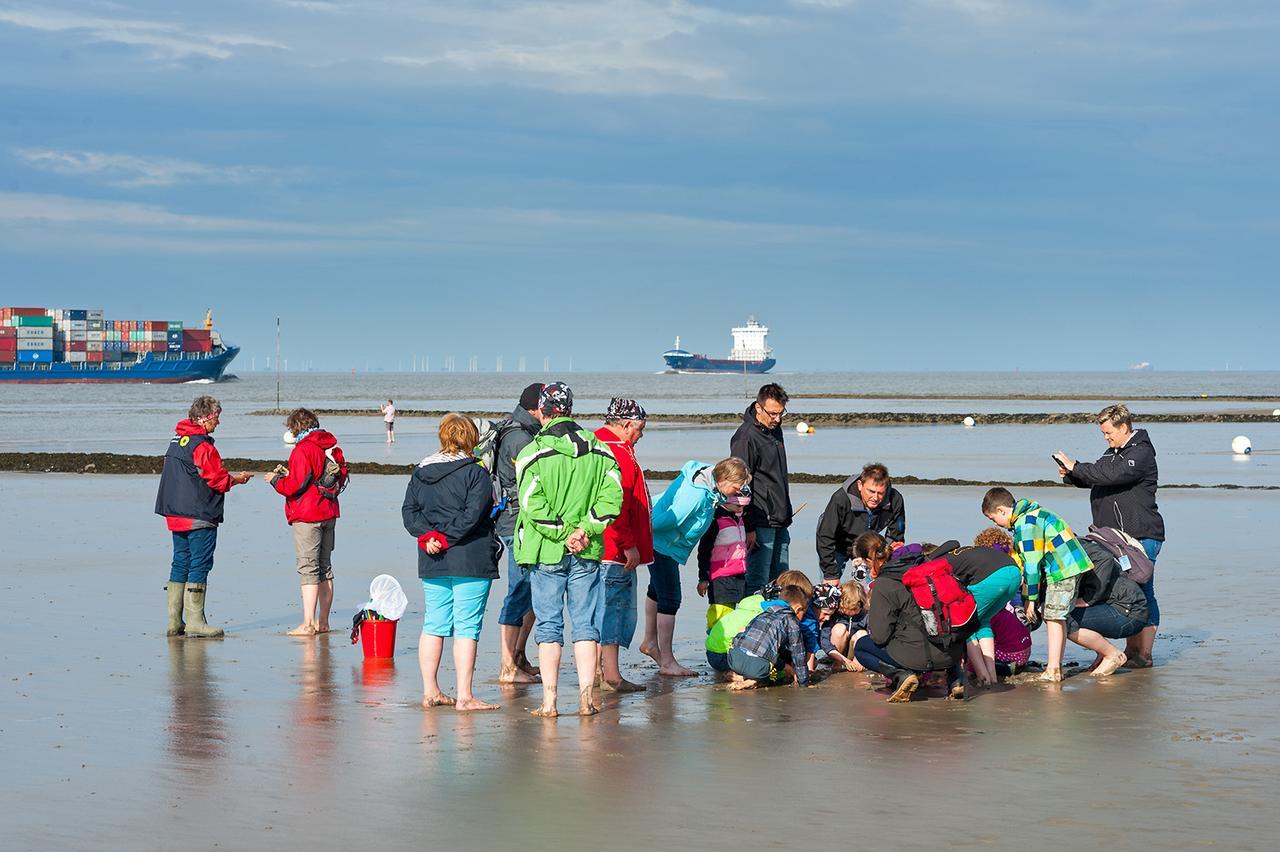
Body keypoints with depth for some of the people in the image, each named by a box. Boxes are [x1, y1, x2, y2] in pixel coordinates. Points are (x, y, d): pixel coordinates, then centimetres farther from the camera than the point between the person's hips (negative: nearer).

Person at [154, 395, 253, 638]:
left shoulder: (177, 439, 14)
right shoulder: (202, 445, -15)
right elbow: (218, 480, -15)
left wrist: (228, 476, 17)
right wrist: (237, 479, 4)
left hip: (175, 514, 9)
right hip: (200, 516, -9)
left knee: (180, 563, 12)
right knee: (200, 565, -5)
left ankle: (174, 622, 12)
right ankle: (195, 621, -5)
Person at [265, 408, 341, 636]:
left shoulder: (303, 450, -15)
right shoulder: (329, 446, 11)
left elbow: (294, 487, -18)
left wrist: (275, 480, 1)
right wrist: (288, 474, 18)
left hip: (307, 517, -8)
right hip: (328, 514, 8)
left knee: (308, 569, -8)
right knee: (325, 568, 13)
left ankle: (308, 624, -11)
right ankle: (323, 622, 17)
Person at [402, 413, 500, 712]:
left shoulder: (420, 472, 11)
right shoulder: (475, 473, -8)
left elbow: (409, 511, 6)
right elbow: (473, 514, -17)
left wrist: (428, 535, -4)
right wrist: (446, 538, -11)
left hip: (432, 564, 6)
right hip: (470, 561, -6)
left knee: (433, 625, 13)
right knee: (466, 628, -4)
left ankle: (430, 691, 15)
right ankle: (464, 696, -6)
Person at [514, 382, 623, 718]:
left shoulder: (533, 454, -8)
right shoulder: (599, 450, 5)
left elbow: (533, 505, -16)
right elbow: (612, 497, -3)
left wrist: (564, 534, -10)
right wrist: (584, 530, -6)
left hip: (546, 552, -3)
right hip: (587, 553, 3)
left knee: (548, 627, 4)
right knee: (586, 625, 8)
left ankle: (549, 701, 4)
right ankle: (587, 698, 5)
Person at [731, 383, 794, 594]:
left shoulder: (775, 430, 13)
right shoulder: (746, 438, -14)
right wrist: (748, 528, -18)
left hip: (779, 523, 9)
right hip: (760, 524, -9)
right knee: (757, 584, -10)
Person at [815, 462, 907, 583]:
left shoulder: (895, 500, -27)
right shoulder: (841, 499, -36)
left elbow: (895, 538, -11)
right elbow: (825, 538, -27)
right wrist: (831, 574, -27)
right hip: (839, 547, -3)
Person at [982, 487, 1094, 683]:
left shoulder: (1025, 525, -16)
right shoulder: (1032, 515, 17)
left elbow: (1032, 564, -18)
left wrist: (1030, 599, -13)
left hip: (1062, 570, -10)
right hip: (1071, 565, 10)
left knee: (1053, 617, -10)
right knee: (1057, 617, 13)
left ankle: (1053, 670, -12)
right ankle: (1056, 666, 16)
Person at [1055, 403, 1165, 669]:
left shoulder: (1141, 453, -11)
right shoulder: (1113, 452, 19)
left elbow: (1112, 475, -24)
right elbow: (1095, 479, 25)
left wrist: (1075, 467, -18)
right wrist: (1071, 475, 4)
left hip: (1141, 536, -9)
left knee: (1141, 593, -7)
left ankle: (1144, 654, -6)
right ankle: (1131, 651, 14)